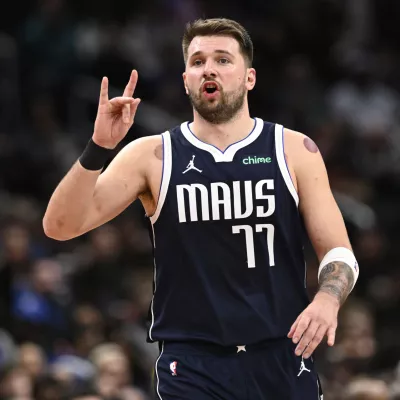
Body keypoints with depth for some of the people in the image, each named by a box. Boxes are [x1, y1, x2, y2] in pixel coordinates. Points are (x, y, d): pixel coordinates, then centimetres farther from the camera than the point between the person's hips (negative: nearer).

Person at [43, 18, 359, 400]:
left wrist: (328, 298, -18)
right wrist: (99, 148, -17)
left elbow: (338, 252, 4)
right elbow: (60, 226, -3)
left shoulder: (295, 151, 4)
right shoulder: (152, 157, 3)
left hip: (282, 358, 1)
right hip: (192, 364, -1)